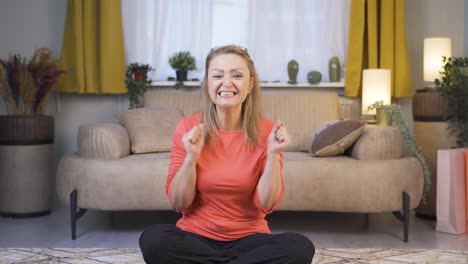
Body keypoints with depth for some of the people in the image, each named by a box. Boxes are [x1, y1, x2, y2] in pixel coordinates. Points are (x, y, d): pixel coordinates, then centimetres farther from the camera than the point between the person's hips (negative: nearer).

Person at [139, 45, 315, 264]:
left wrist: (273, 155, -21)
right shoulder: (188, 127, -6)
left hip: (248, 238, 0)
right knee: (153, 238, -31)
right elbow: (178, 203, -7)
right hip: (196, 236, 0)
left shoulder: (266, 131, -6)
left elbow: (266, 204, -9)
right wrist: (191, 157, -21)